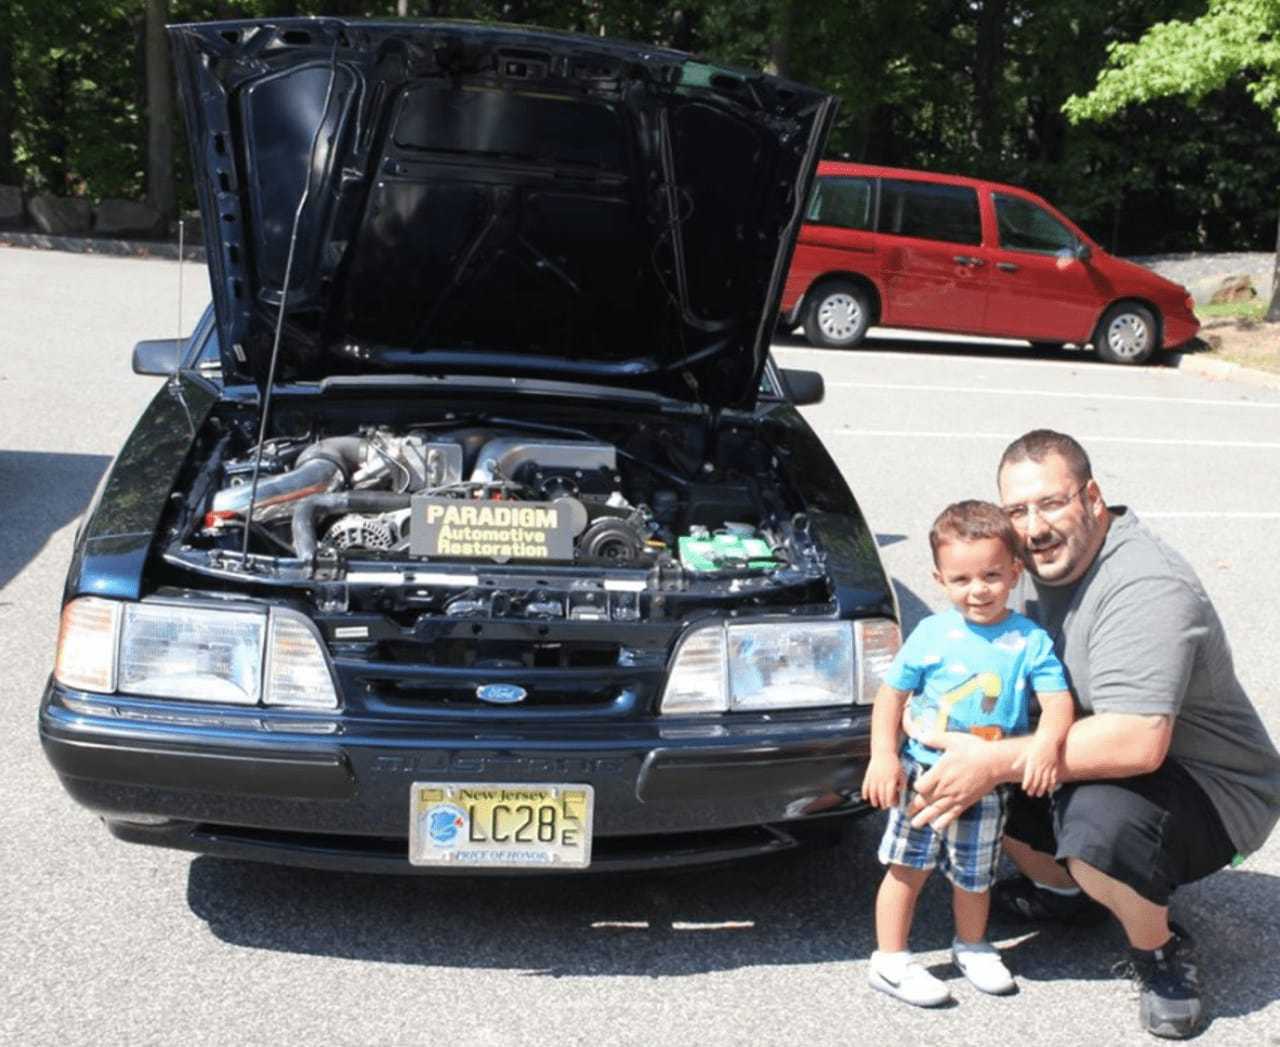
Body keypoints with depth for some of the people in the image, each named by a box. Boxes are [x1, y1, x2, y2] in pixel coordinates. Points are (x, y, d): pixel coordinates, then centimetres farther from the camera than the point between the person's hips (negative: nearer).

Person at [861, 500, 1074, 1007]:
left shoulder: (1031, 641, -5)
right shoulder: (932, 634, -6)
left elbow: (1057, 699, -10)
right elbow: (892, 693, -1)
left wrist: (1047, 742, -30)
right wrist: (883, 756, -10)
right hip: (922, 775, -1)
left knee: (973, 875, 16)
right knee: (909, 867, 4)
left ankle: (971, 946, 41)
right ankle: (889, 960, 17)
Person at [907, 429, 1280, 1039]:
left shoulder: (1146, 589, -30)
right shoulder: (1039, 562, -1)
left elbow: (1137, 743, -40)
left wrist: (995, 763, -36)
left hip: (1211, 787, -8)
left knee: (1100, 823, -39)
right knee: (966, 769, -4)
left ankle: (1160, 951, -6)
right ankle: (1065, 889, 19)